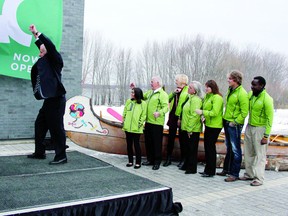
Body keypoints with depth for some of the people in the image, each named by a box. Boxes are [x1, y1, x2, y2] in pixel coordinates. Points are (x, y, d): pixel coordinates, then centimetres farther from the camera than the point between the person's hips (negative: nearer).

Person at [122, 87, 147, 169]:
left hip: (136, 128, -5)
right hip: (128, 127, 5)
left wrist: (140, 123, -11)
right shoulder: (128, 101, 9)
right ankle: (130, 161, 22)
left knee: (136, 144, 0)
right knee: (129, 144, 11)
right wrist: (124, 120, 6)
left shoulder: (143, 103, -4)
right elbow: (125, 112, 13)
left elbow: (144, 115, -5)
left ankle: (138, 162, 9)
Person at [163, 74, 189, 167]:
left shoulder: (188, 91, -10)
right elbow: (168, 99, 10)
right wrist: (173, 92, -5)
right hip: (173, 116, 6)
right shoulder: (176, 90, 14)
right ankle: (168, 158, 18)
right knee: (170, 138, 9)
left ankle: (183, 159, 18)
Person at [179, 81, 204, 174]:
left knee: (192, 149, 0)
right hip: (186, 128, 10)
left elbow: (194, 116, -22)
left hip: (192, 130, -10)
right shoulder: (191, 98, 15)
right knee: (188, 148, 18)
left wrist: (190, 129, -21)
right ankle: (186, 165, 29)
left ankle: (192, 168, 9)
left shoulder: (196, 100, -17)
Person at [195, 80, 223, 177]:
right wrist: (203, 116, -1)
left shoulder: (217, 98, -14)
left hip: (214, 126, -9)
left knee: (211, 147, -3)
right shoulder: (207, 96, 13)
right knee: (207, 146, 13)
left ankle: (211, 171, 8)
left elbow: (214, 112, -21)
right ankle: (207, 169, 24)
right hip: (208, 125, 9)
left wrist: (202, 112, -19)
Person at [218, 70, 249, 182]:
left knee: (235, 150, -1)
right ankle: (226, 169, 31)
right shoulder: (230, 90, 11)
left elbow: (244, 112, -18)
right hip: (227, 123, 9)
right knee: (229, 148, 19)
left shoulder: (242, 93, -16)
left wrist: (235, 122, -17)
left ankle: (234, 174, 7)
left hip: (234, 125, -9)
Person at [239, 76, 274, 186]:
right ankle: (249, 174, 26)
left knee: (259, 154, -1)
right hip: (249, 127, 7)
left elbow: (269, 118, -16)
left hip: (260, 129, -7)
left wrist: (266, 136, -17)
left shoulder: (267, 99, -17)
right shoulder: (250, 94, 4)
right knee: (248, 153, 13)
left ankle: (258, 178, 5)